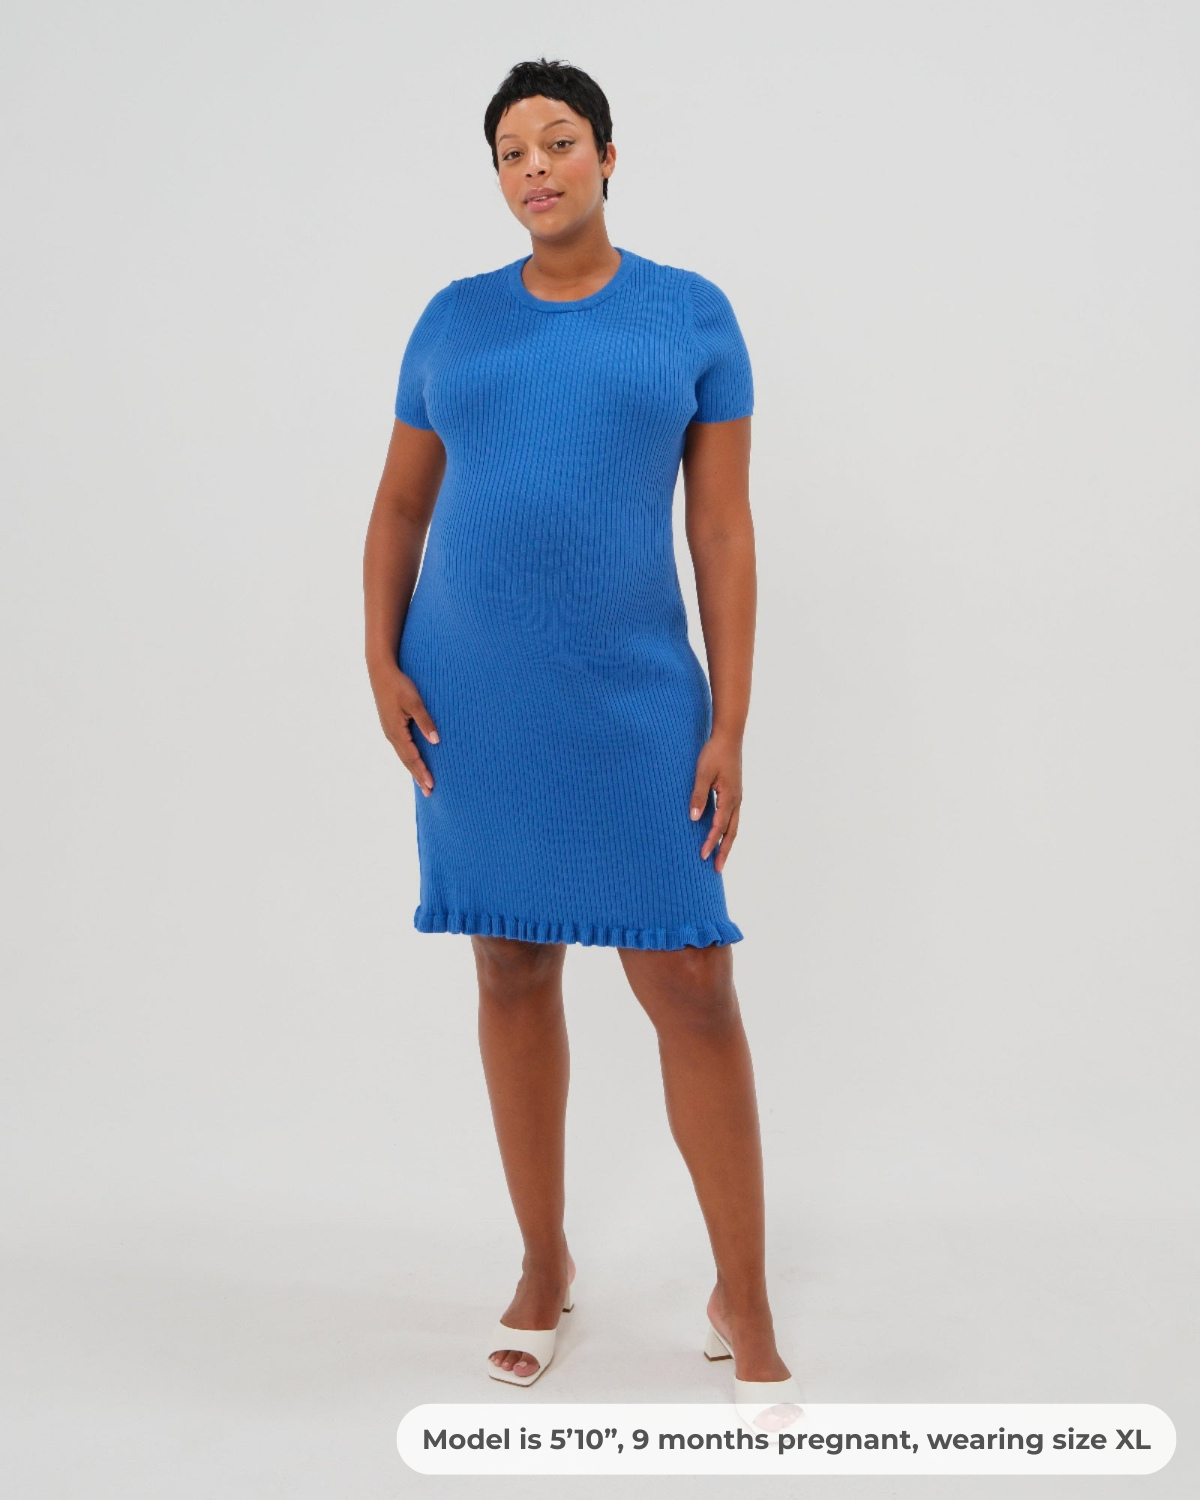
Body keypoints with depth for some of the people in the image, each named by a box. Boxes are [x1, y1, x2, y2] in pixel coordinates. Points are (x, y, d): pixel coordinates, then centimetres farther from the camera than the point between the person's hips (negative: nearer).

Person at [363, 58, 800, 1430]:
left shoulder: (692, 314, 1)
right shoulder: (453, 319, 7)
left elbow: (725, 530, -1)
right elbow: (398, 509, 11)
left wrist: (728, 726, -7)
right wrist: (381, 665, -4)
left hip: (631, 701, -2)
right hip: (472, 699, 3)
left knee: (693, 990, -5)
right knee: (512, 971, 10)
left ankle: (744, 1304, 10)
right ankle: (545, 1267, 27)